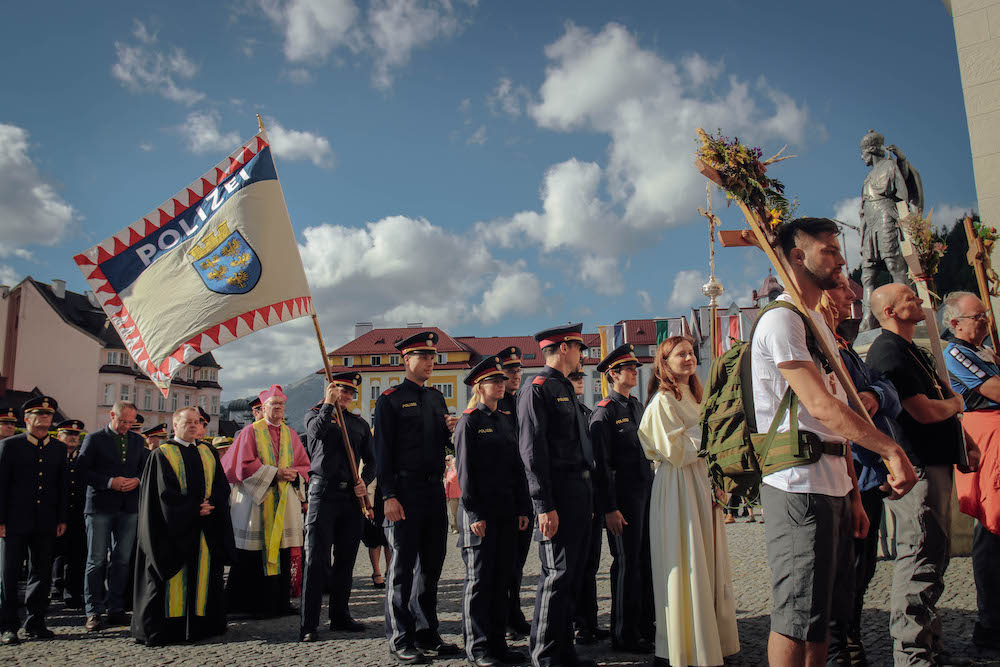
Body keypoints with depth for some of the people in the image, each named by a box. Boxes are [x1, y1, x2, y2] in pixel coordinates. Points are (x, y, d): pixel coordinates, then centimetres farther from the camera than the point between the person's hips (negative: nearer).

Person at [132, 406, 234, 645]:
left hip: (206, 529, 4)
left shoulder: (208, 453, 13)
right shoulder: (162, 454, 1)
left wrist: (210, 505, -12)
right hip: (174, 526, -4)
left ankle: (200, 624, 12)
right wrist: (194, 509, -14)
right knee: (174, 577, -2)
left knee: (202, 572, 5)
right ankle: (166, 628, 5)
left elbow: (222, 486, 7)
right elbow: (166, 492, -8)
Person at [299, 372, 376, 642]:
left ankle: (340, 616, 21)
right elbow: (316, 431, -16)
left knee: (345, 559, 9)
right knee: (316, 559, -6)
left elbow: (370, 460, 16)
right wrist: (328, 404, -9)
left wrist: (365, 481, -1)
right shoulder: (315, 414, 8)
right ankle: (308, 624, -2)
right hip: (324, 492, -4)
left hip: (352, 496, 4)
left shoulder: (360, 424, 18)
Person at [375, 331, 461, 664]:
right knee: (403, 565, 0)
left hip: (435, 490, 6)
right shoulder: (390, 399, -4)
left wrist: (451, 431, -1)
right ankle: (400, 639, 11)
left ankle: (426, 633, 23)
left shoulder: (436, 397, 16)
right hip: (406, 491, -6)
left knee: (432, 564, 12)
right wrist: (388, 496, -14)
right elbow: (382, 451, -8)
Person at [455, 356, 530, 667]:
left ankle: (497, 642, 20)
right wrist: (474, 513, -14)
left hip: (506, 512, 7)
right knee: (479, 579, 0)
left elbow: (516, 467, 16)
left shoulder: (504, 422, 15)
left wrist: (522, 507, 9)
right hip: (480, 512, -7)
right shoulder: (468, 422, -5)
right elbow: (465, 470, -10)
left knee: (502, 577, 11)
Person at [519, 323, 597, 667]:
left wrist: (588, 496, 19)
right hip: (559, 496, -9)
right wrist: (545, 506, -20)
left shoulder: (566, 390, 20)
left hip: (581, 493, 9)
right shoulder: (537, 390, -10)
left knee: (573, 574, 14)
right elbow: (533, 451, -16)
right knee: (557, 575, -4)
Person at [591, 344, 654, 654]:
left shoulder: (637, 407, 16)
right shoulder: (604, 412, -9)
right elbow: (601, 463, -13)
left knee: (647, 559, 13)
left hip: (647, 492, 8)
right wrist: (609, 508, -16)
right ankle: (625, 634, 11)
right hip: (624, 497, -8)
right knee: (627, 563, -1)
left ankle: (645, 624, 27)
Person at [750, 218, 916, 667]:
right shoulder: (782, 319, -10)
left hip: (832, 485, 10)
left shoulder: (819, 324, 21)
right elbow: (820, 407, -21)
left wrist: (853, 494, 17)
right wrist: (892, 450, -20)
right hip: (799, 485, -10)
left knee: (822, 613, 16)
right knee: (796, 618, -3)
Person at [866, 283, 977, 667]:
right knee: (920, 560, -8)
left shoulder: (912, 350, 19)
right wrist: (955, 404, 0)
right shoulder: (888, 351, -15)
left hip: (935, 464, 11)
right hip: (917, 467, -11)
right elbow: (926, 411, -21)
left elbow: (938, 404, 26)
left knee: (934, 556, 19)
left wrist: (963, 442, 12)